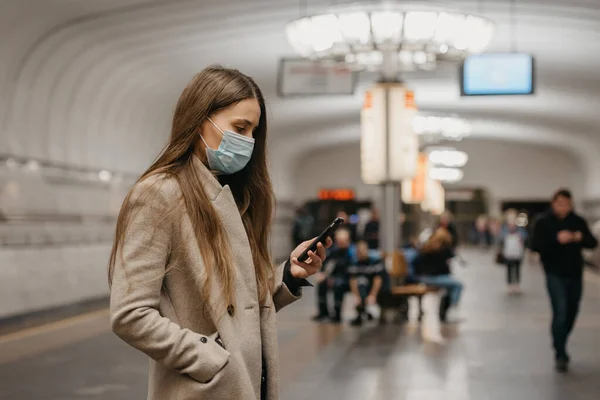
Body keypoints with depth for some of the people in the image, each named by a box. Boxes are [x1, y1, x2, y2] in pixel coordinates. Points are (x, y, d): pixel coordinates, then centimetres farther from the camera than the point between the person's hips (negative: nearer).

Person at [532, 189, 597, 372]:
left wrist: (580, 238, -21)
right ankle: (560, 355, -7)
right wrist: (557, 240, -25)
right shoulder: (544, 222, -5)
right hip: (555, 276, -4)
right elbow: (536, 245, -13)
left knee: (571, 313, 13)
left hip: (575, 275, 4)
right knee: (560, 313, -13)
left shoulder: (578, 222, 3)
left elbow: (593, 243, 0)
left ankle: (560, 346, 34)